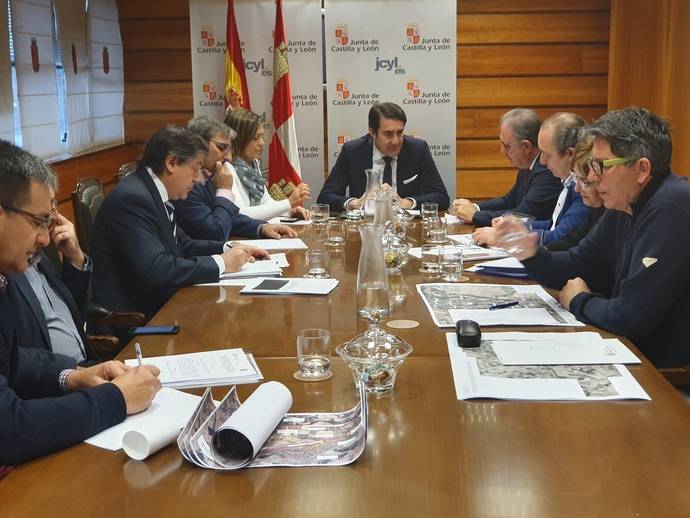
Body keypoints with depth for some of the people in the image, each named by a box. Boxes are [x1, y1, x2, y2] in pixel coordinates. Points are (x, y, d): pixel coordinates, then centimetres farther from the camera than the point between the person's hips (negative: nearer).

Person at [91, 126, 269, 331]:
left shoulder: (153, 193, 7)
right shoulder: (132, 199, -21)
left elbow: (182, 244, 17)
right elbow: (155, 270, -29)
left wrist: (228, 249, 2)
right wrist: (221, 263, -19)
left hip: (155, 308, 9)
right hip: (131, 321, -9)